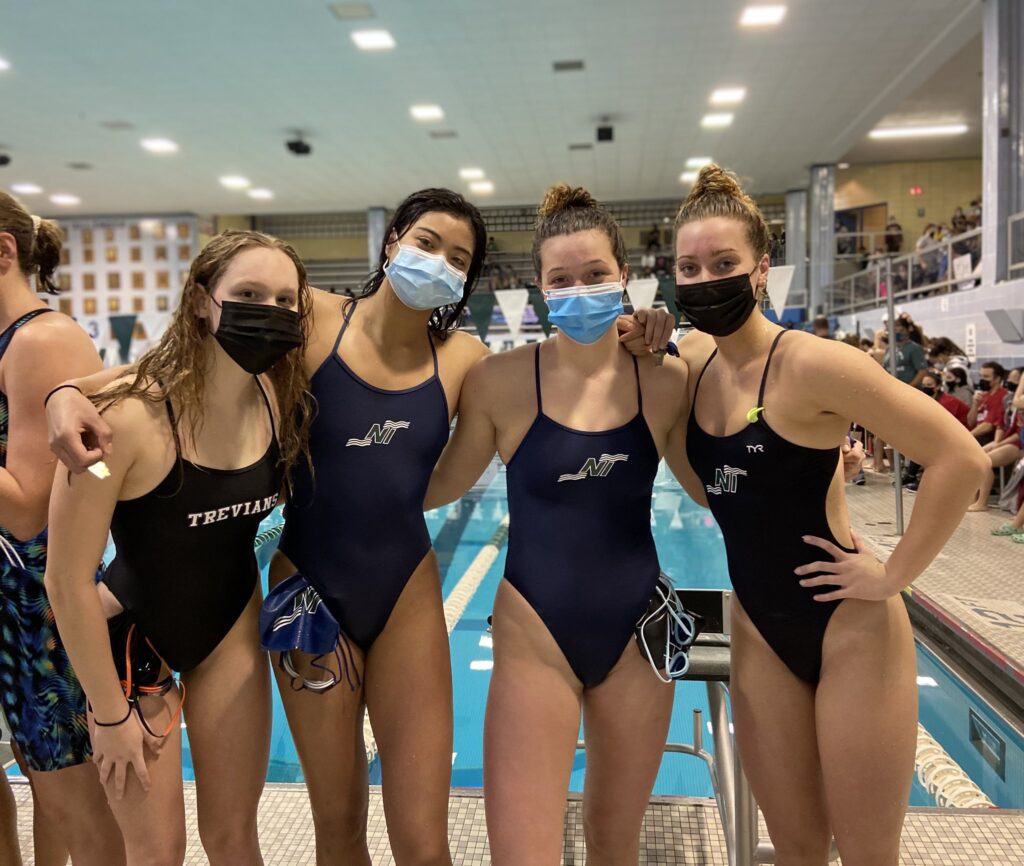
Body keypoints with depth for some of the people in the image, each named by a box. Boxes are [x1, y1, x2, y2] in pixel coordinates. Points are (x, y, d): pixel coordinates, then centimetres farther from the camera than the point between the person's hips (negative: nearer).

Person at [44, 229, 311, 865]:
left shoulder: (282, 401, -13)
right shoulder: (127, 415, -28)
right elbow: (69, 580, -21)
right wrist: (111, 714, -12)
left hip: (233, 630, 4)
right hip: (133, 635, -4)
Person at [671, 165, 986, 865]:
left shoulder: (811, 362, -20)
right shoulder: (692, 358, -1)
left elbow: (960, 458, -20)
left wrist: (894, 575, -16)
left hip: (850, 627, -5)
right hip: (760, 628, 5)